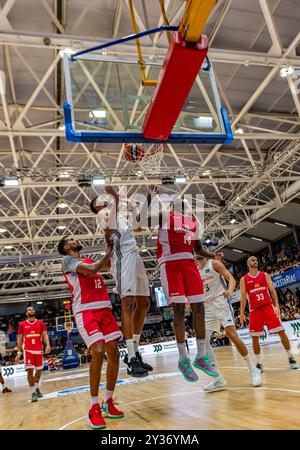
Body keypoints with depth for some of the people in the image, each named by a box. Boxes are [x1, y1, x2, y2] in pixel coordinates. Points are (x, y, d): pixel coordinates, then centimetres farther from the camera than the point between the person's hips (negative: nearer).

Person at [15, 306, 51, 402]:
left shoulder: (40, 323, 6)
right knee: (30, 370, -7)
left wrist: (48, 345, -19)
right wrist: (18, 353, 1)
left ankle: (37, 388, 32)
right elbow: (19, 339, 7)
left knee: (39, 370, 11)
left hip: (39, 349, 2)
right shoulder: (22, 324, 4)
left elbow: (45, 335, -1)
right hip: (28, 350, -2)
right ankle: (33, 392, 4)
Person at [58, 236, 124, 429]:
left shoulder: (89, 260, 25)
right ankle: (95, 408, -5)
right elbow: (91, 270, -13)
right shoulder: (68, 259, 2)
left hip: (104, 308, 7)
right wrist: (108, 254, -2)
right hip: (86, 311, -7)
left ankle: (108, 402, 15)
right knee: (98, 352, -19)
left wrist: (111, 248, 12)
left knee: (114, 352, 1)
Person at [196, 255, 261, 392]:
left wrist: (230, 289, -29)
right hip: (206, 307, 6)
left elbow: (231, 279, -8)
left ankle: (253, 370, -2)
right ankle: (219, 379, 2)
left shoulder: (214, 263, -1)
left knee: (231, 334, -19)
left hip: (220, 301, -6)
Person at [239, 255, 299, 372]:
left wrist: (276, 306, -11)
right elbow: (243, 297, 3)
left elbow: (272, 291, 2)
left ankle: (291, 358, 13)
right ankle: (259, 363, 13)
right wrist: (242, 313, -5)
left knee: (281, 331, -4)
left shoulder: (265, 275, 8)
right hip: (254, 309, 0)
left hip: (268, 306, 0)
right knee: (255, 337, 0)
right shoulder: (244, 279, 5)